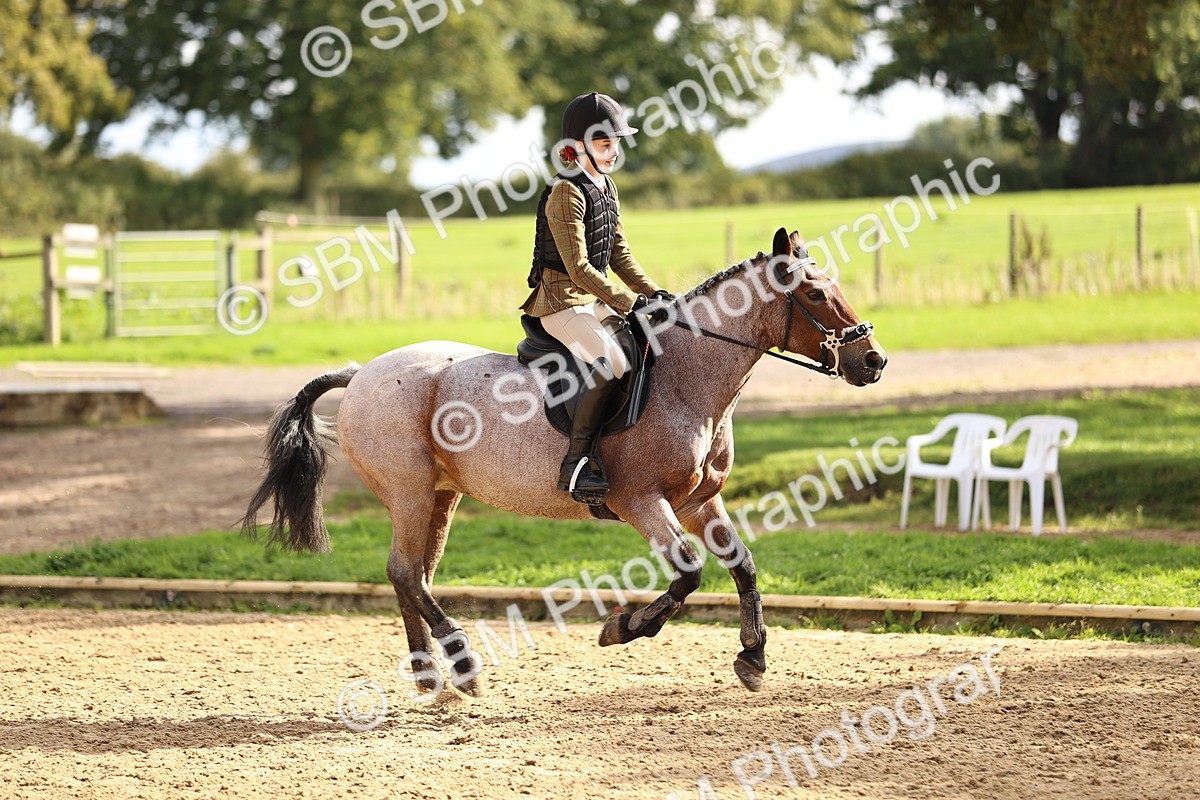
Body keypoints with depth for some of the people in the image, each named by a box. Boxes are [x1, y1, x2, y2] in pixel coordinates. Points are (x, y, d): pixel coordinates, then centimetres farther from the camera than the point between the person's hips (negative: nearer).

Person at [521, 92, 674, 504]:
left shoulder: (607, 189, 12)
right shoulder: (566, 193, -17)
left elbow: (619, 254, 17)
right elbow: (578, 268, -21)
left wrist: (654, 293, 4)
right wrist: (630, 303, -23)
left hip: (597, 299, 10)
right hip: (562, 300, -10)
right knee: (610, 361, -30)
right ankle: (577, 462, -26)